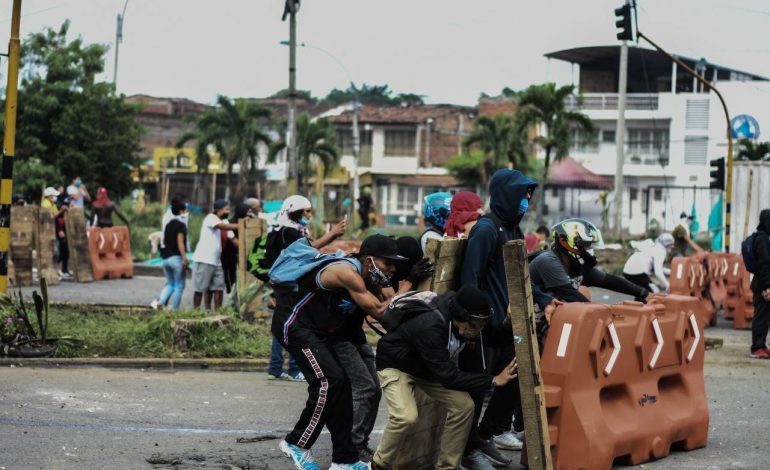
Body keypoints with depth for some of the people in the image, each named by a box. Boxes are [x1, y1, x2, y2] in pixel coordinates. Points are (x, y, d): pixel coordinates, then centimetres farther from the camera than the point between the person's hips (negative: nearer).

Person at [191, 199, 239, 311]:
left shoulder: (225, 222, 15)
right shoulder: (211, 218, -10)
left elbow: (232, 239, 12)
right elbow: (223, 227, -27)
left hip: (216, 261, 8)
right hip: (204, 260, -8)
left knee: (219, 288, 3)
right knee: (200, 288, -2)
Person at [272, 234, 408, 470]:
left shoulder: (366, 279, 6)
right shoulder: (348, 273, -24)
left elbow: (384, 308, 6)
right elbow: (379, 311, -22)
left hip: (314, 330, 10)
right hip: (293, 324, -10)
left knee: (339, 385, 7)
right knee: (329, 381, -18)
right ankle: (297, 444, -3)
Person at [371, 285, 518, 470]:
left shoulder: (464, 322, -18)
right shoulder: (430, 326, -41)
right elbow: (448, 376, -39)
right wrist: (493, 380, -40)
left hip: (427, 366, 7)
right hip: (396, 364, -7)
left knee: (463, 405, -10)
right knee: (407, 415, -30)